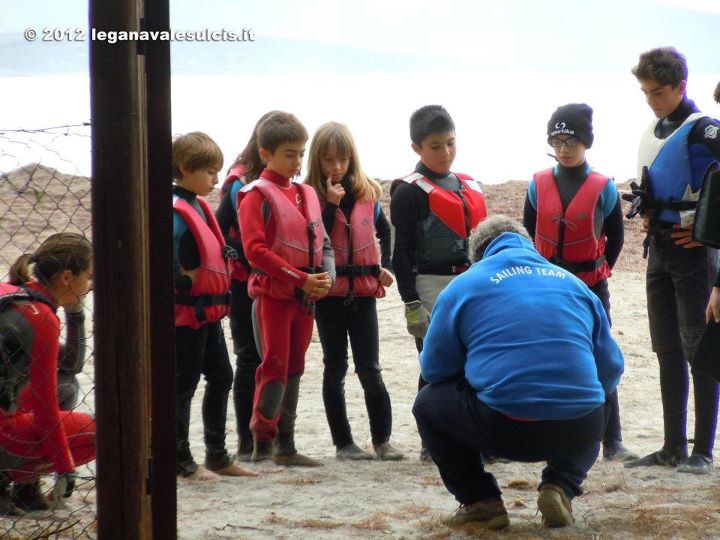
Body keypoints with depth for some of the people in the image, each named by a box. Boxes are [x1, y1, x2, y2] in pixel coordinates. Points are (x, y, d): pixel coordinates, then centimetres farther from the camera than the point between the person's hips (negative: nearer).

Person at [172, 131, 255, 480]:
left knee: (221, 377, 14)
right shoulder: (174, 210, -17)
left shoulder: (199, 206, 12)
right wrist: (185, 280, -16)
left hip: (209, 312, 10)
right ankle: (182, 461, 7)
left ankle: (217, 456, 23)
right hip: (186, 313, -10)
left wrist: (219, 297, 12)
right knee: (183, 385, -1)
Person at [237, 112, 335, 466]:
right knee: (275, 367, -8)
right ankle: (262, 441, -2)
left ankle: (285, 446, 14)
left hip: (306, 297, 7)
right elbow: (255, 249, -17)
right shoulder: (257, 195, -7)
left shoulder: (306, 194, 15)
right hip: (273, 294, -7)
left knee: (294, 369, 9)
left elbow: (322, 242, 16)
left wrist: (326, 277, -5)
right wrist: (301, 278, -19)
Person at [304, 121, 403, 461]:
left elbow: (384, 230, 23)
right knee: (335, 368, 6)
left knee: (369, 368, 0)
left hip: (364, 290, 2)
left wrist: (384, 266, 10)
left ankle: (382, 440, 5)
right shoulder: (310, 197, -4)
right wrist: (331, 203, -20)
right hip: (329, 292, -2)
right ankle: (343, 443, 11)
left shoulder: (366, 194, 6)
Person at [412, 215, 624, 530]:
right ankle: (560, 486, 12)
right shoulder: (572, 282, 18)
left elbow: (434, 368, 12)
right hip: (579, 431, 3)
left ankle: (481, 502, 14)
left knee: (428, 404, 25)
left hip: (504, 430, -3)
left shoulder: (464, 285, 10)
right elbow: (611, 369, 19)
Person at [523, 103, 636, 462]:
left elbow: (615, 237, 6)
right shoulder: (538, 185, 1)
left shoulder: (603, 188, -4)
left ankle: (612, 442, -1)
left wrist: (598, 271, 4)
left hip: (591, 286, -2)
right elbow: (528, 235, 10)